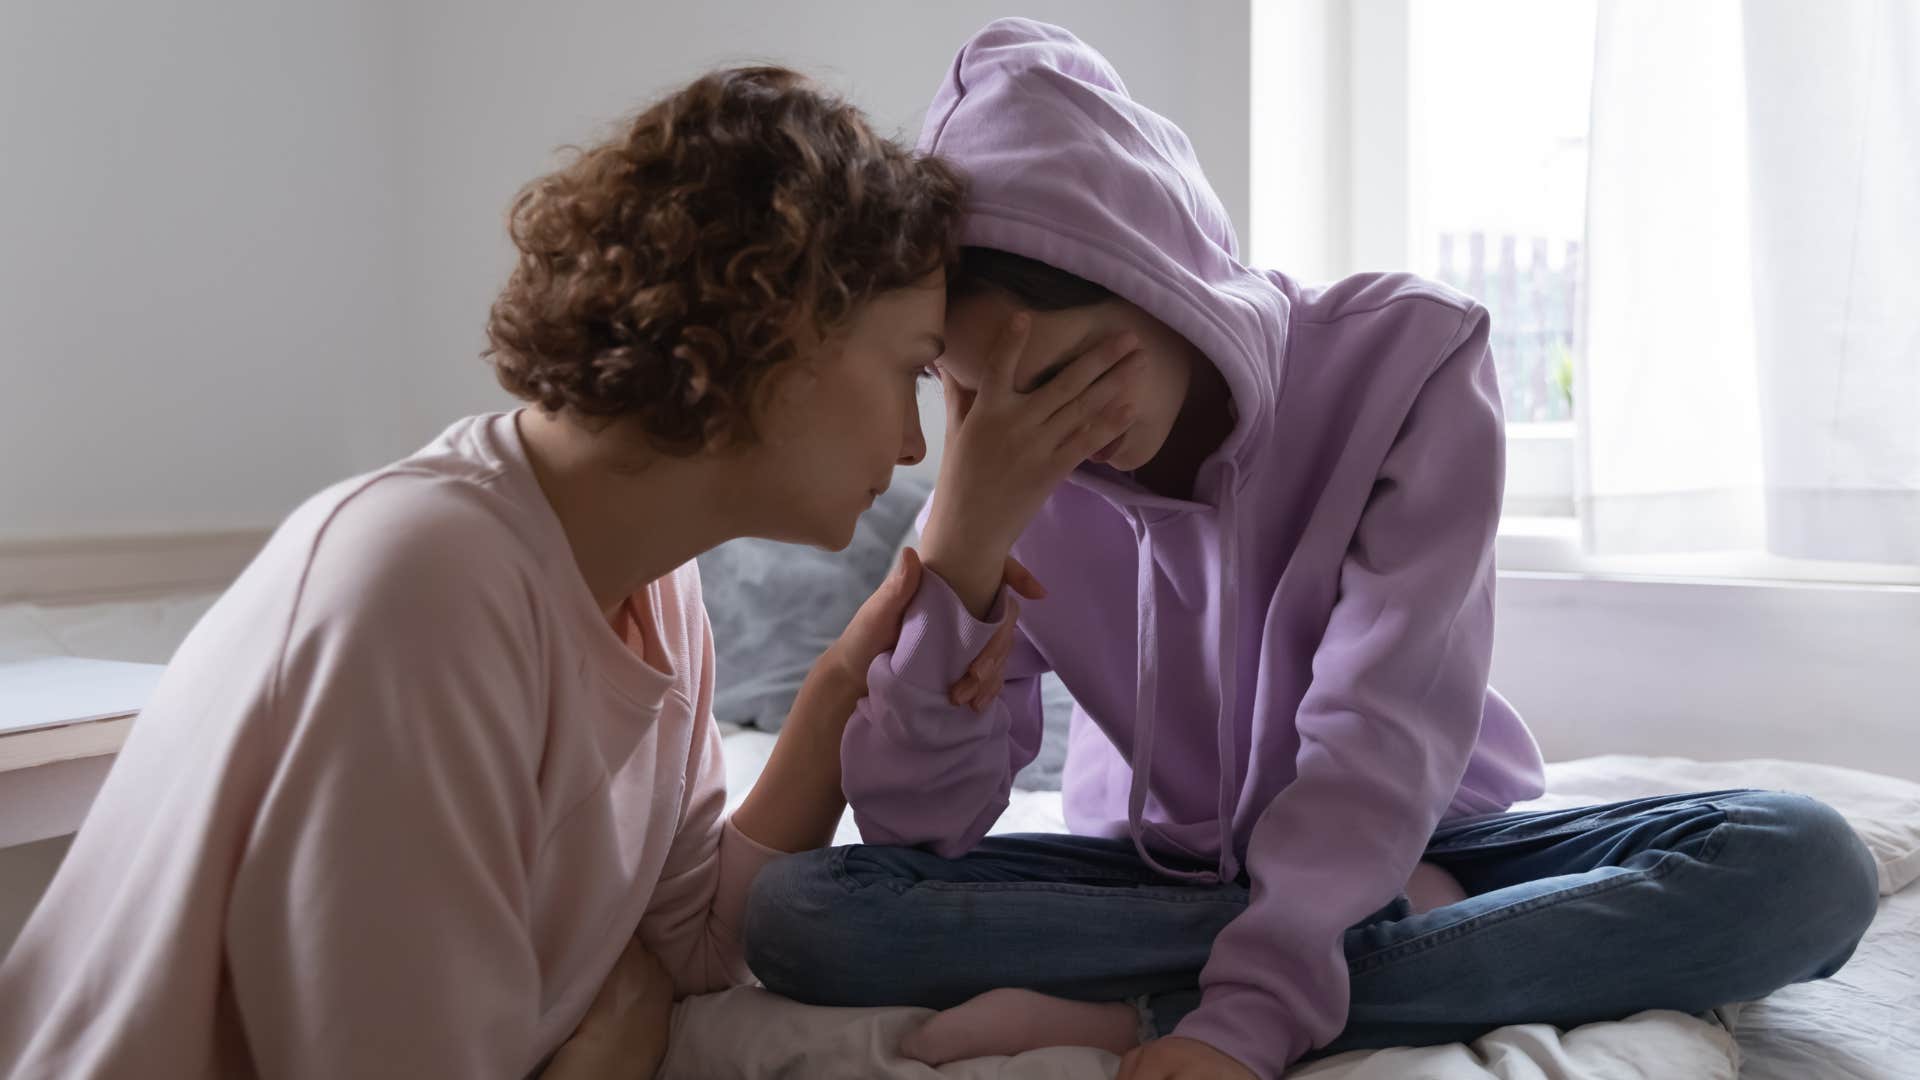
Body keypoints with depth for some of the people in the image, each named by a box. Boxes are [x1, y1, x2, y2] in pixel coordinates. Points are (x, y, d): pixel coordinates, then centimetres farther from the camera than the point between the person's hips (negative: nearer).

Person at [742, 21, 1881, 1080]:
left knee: (1805, 862, -27)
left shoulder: (1407, 353, -16)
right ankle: (1391, 930, -20)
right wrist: (962, 541, -28)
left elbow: (1382, 731, -25)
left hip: (1410, 839, 0)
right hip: (1156, 872, 1)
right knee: (793, 909, -23)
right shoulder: (1014, 473, -10)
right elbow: (916, 825, -15)